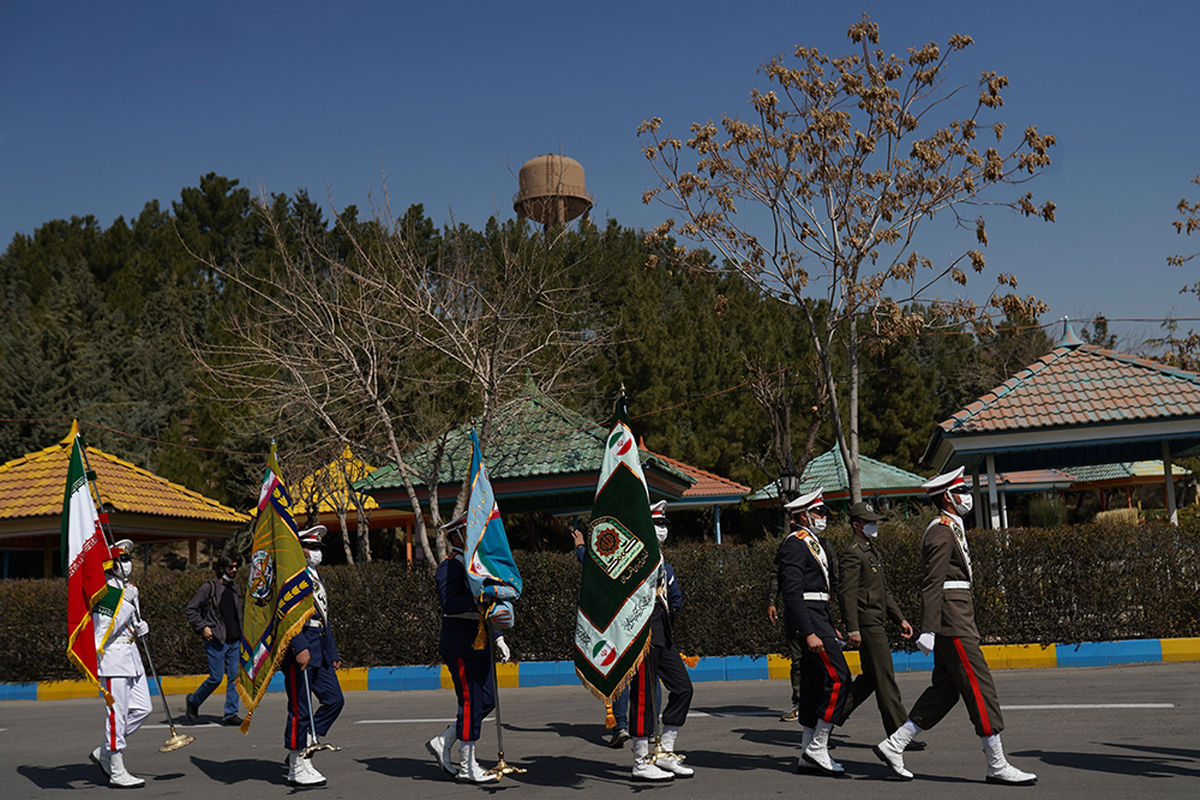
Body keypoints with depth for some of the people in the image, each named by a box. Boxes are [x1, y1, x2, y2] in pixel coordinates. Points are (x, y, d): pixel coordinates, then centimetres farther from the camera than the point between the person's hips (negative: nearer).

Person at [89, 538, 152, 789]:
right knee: (117, 713, -6)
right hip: (112, 656, -9)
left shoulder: (128, 589, 17)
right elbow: (106, 629, -21)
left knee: (141, 708, 8)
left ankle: (104, 752, 21)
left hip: (131, 655, 9)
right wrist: (126, 602, -22)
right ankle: (117, 772, -1)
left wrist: (140, 628, 6)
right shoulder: (104, 591, -12)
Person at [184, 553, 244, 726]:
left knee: (234, 677, 1)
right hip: (216, 640, -6)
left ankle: (230, 714, 5)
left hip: (234, 640, 6)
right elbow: (190, 610, -3)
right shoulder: (209, 587, -5)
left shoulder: (235, 588, 14)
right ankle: (193, 701, 18)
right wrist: (202, 627, -10)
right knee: (216, 677, -6)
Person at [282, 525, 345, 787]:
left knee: (334, 700, 6)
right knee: (300, 709, -3)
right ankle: (297, 768, 6)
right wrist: (300, 648, -26)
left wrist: (332, 653, 23)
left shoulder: (315, 577, 21)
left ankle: (303, 749, 17)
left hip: (320, 652, 9)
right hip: (299, 650, -9)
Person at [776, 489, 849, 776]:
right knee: (838, 678, -13)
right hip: (808, 619, -10)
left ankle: (807, 754, 13)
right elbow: (793, 594, -20)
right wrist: (809, 633, -25)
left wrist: (831, 628, 25)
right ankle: (817, 748, -9)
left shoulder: (813, 543, 20)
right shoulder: (795, 545, -13)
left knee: (814, 683, 9)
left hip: (819, 616, 10)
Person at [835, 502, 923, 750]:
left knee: (870, 678, 13)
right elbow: (847, 593, -19)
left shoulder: (871, 551, 20)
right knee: (885, 680, -6)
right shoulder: (851, 553, -12)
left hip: (876, 622, 10)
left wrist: (900, 619, 20)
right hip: (867, 624, -10)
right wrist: (852, 629, -24)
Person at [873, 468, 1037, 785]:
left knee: (945, 689, 10)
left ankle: (894, 745, 12)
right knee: (981, 689, -5)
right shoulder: (942, 533, -13)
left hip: (957, 621, 11)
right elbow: (932, 584, -20)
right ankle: (997, 765, 2)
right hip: (952, 620, -11)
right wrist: (928, 630, -24)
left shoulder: (952, 529, 19)